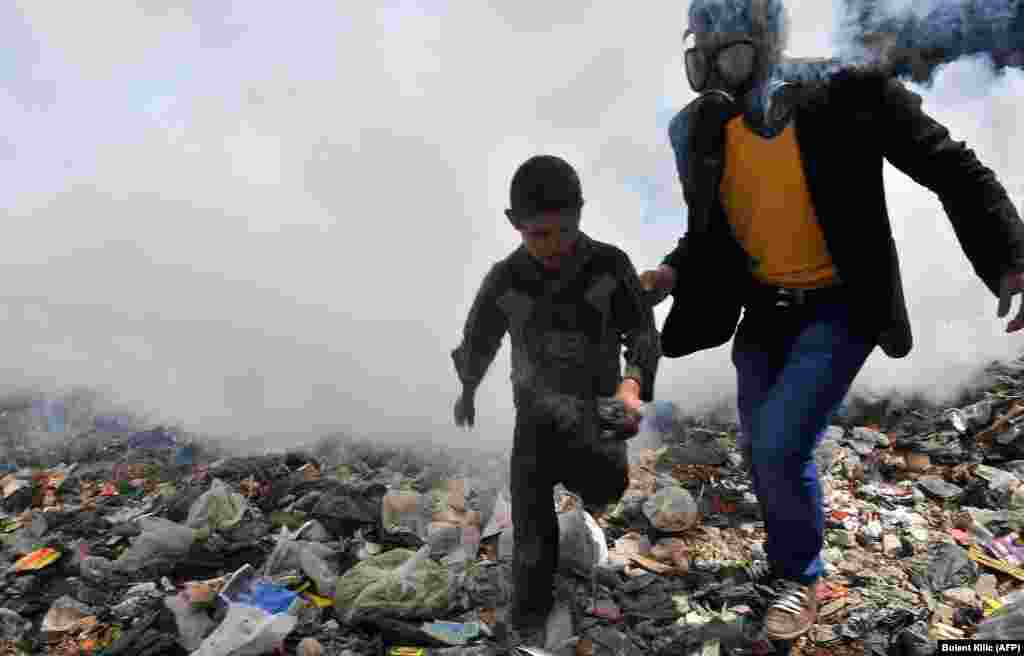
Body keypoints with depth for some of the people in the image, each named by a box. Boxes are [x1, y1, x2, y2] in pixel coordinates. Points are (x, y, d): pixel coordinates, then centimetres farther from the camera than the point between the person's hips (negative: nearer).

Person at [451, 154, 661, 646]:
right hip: (537, 418, 0)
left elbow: (642, 332, -14)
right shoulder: (504, 281, -9)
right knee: (534, 534, 0)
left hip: (598, 417, 1)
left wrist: (632, 383, -35)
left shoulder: (610, 265, -12)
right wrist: (466, 394, 23)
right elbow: (477, 344, 7)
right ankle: (528, 624, 21)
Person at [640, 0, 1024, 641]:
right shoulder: (702, 131, -4)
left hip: (839, 309, -5)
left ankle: (800, 578, 15)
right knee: (769, 454, 14)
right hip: (764, 312, 5)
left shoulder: (850, 98, -16)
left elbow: (956, 171, -9)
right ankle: (790, 568, 41)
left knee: (778, 446, -16)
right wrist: (672, 273, -12)